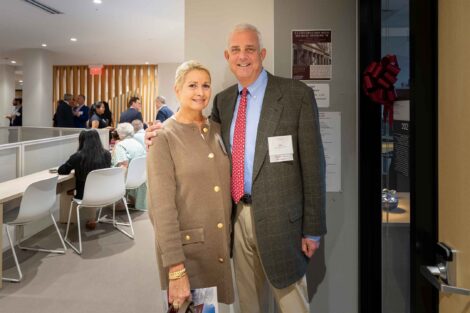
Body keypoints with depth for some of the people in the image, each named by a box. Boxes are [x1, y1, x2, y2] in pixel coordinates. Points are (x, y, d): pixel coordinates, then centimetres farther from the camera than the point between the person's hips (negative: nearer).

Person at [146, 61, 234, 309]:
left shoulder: (218, 130, 6)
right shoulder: (164, 137, -10)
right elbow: (162, 207, -15)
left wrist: (231, 239, 5)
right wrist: (175, 268, -18)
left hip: (223, 246, 5)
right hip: (186, 249, -5)